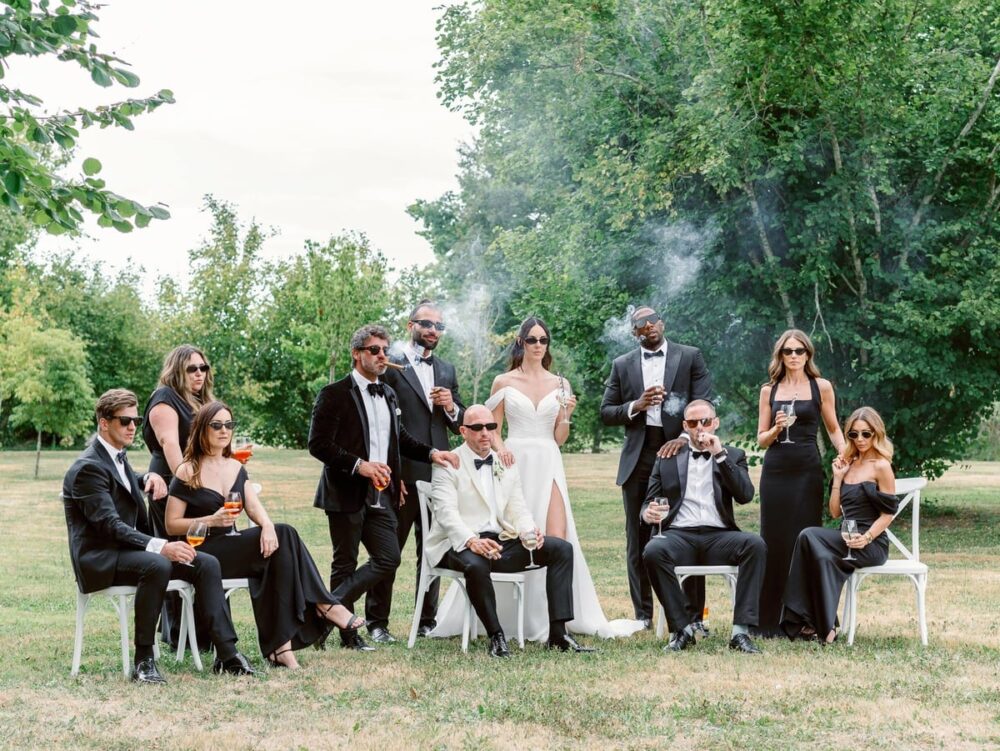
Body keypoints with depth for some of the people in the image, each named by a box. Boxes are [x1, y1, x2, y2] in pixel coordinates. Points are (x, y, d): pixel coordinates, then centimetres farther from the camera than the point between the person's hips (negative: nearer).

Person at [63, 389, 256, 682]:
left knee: (207, 564, -8)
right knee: (157, 566, -38)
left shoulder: (118, 455, 14)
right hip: (100, 559, -9)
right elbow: (110, 525, -26)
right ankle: (144, 661, -27)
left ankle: (226, 654, -11)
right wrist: (160, 546, -38)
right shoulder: (88, 468, -16)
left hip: (130, 548, 9)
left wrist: (149, 477, 15)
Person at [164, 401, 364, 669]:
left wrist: (267, 526, -21)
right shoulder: (187, 473, -4)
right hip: (203, 554, -6)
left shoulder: (236, 468, 15)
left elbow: (254, 506, 2)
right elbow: (171, 525, -7)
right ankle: (323, 605, -18)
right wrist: (211, 520, -21)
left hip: (233, 549, 6)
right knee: (283, 536, -24)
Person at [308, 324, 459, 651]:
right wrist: (359, 465, -22)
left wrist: (431, 452, 10)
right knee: (345, 563, 3)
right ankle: (347, 633, 13)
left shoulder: (389, 395, 15)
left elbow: (400, 438, 27)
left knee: (388, 559, 0)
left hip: (380, 494, 7)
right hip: (347, 493, -7)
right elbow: (318, 443, -14)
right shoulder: (334, 394, -8)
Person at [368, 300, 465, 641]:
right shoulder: (390, 366, -2)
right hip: (402, 475, -5)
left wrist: (451, 407, -4)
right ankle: (377, 623, 7)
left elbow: (459, 425, 19)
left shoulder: (447, 370, 16)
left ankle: (427, 622, 18)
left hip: (438, 474, 6)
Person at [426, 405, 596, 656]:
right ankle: (496, 636, -21)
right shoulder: (447, 465, -2)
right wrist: (472, 541, -33)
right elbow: (447, 512, -15)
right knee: (476, 564, -41)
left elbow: (518, 509, 13)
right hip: (462, 545, -6)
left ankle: (558, 633, -14)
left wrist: (529, 530, -11)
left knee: (561, 548, -10)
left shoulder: (507, 465, 18)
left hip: (501, 541, 6)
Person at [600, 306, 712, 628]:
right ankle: (643, 614, 12)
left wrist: (685, 437, -15)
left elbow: (703, 403, -2)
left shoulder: (690, 357, 6)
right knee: (638, 540, 5)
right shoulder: (622, 365, 12)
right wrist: (636, 406, -7)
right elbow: (606, 412, 11)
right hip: (639, 459, 3)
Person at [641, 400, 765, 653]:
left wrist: (720, 455, -8)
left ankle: (741, 631, -29)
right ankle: (682, 628, -20)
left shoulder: (733, 456, 17)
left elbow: (745, 495, -1)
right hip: (679, 536, 0)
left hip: (719, 537, 0)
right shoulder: (667, 458, 19)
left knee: (756, 545, -31)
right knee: (652, 552, -34)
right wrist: (648, 513, -11)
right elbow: (648, 502, 14)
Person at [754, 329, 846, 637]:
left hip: (807, 471, -2)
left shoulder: (821, 387, 5)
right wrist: (776, 429, -11)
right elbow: (761, 439, 10)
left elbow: (833, 429, 10)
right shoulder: (769, 391, 9)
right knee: (774, 539, 1)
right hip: (775, 470, 2)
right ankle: (770, 619, 5)